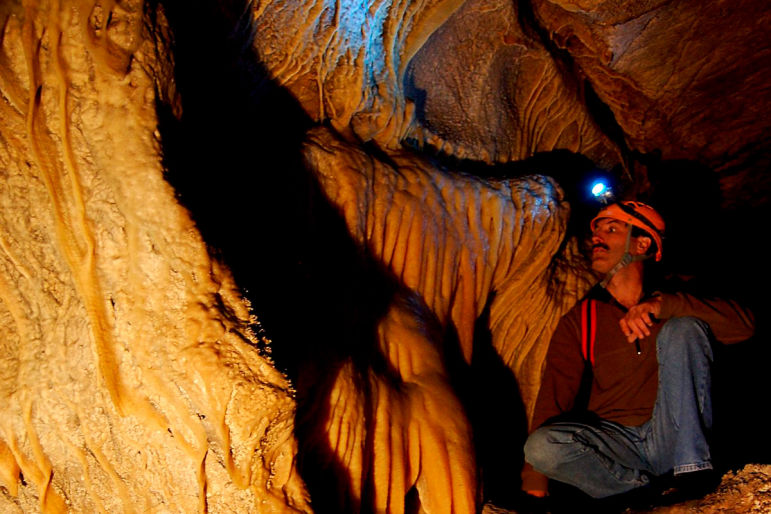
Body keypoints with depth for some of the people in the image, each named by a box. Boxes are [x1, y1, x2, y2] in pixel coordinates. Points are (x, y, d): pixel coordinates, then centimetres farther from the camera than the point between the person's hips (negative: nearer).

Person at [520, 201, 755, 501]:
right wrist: (534, 487, -13)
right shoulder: (578, 322, 10)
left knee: (683, 329, -16)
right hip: (614, 445, 1)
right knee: (542, 445, -29)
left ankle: (693, 470, -19)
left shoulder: (672, 307, 10)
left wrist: (662, 305, -21)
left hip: (672, 441, 0)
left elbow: (743, 325, -8)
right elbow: (554, 394, -2)